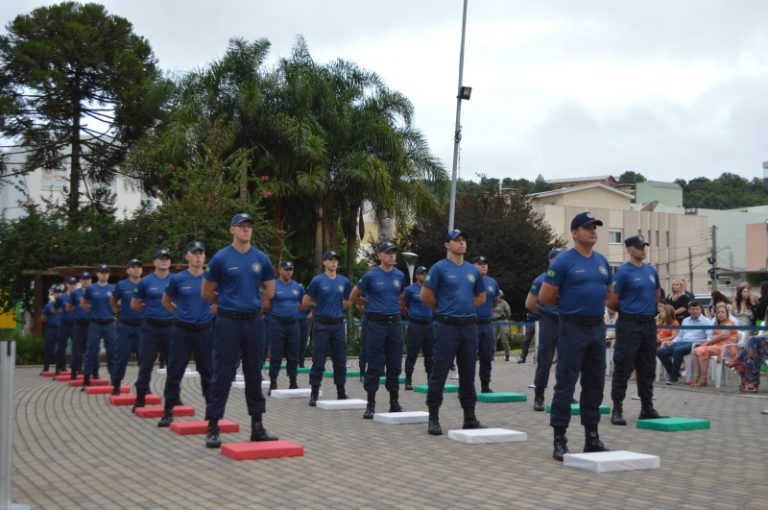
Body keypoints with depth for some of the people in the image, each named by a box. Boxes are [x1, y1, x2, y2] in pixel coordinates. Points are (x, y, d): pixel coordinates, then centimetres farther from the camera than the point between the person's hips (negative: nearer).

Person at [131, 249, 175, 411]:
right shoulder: (145, 282, 1)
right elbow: (134, 305, 8)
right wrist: (151, 310, 5)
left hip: (171, 326, 1)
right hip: (151, 327, -1)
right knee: (146, 364, 3)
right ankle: (140, 399, 10)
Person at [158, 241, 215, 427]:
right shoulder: (177, 279, -2)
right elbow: (166, 302, 12)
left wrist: (209, 311, 4)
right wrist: (182, 313, 6)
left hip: (205, 330, 1)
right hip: (182, 331, -1)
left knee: (207, 371, 7)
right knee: (175, 371, 1)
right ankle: (168, 412, 7)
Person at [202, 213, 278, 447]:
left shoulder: (261, 258, 6)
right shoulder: (221, 258, -3)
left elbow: (269, 290, 16)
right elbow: (207, 292, 4)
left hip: (254, 322, 3)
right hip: (228, 322, -3)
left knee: (254, 374, 9)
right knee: (223, 375, -2)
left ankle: (257, 425, 16)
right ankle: (213, 427, 4)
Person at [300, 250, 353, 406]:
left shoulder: (344, 281, 7)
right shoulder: (317, 281, -4)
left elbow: (349, 301, 19)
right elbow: (305, 302, 0)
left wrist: (337, 308, 9)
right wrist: (320, 307, 9)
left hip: (338, 324, 4)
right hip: (321, 325, -4)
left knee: (340, 361, 7)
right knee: (318, 360, -1)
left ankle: (341, 393, 16)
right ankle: (314, 393, 6)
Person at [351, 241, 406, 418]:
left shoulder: (400, 276, 7)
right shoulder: (370, 275, -5)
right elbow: (354, 297, 4)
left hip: (394, 323, 4)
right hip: (376, 323, -4)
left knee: (395, 365, 7)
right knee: (375, 365, -2)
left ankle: (394, 402, 17)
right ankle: (371, 404, 5)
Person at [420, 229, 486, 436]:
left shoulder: (473, 270, 12)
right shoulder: (439, 268, -4)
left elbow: (481, 297, 22)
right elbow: (425, 295, -4)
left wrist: (464, 308, 11)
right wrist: (443, 309, 5)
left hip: (469, 326, 5)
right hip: (447, 326, -5)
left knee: (468, 374, 10)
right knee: (439, 373, -3)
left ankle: (469, 417, 18)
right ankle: (433, 417, 4)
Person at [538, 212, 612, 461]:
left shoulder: (602, 261, 10)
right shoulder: (563, 261, -9)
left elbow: (609, 292, 25)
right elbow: (545, 296, -8)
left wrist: (592, 304, 12)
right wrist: (571, 306, 4)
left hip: (597, 328, 6)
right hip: (573, 328, -6)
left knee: (595, 383, 11)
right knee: (566, 384, -3)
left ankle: (592, 436, 21)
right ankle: (559, 439, 2)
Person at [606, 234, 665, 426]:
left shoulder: (651, 270, 11)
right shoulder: (623, 272, -9)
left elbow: (657, 294, 25)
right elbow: (612, 302, -8)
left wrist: (649, 309, 15)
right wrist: (627, 310, 6)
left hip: (649, 324, 7)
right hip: (629, 324, -7)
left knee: (647, 368, 12)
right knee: (623, 367, -4)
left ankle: (647, 408, 20)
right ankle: (617, 409, 1)